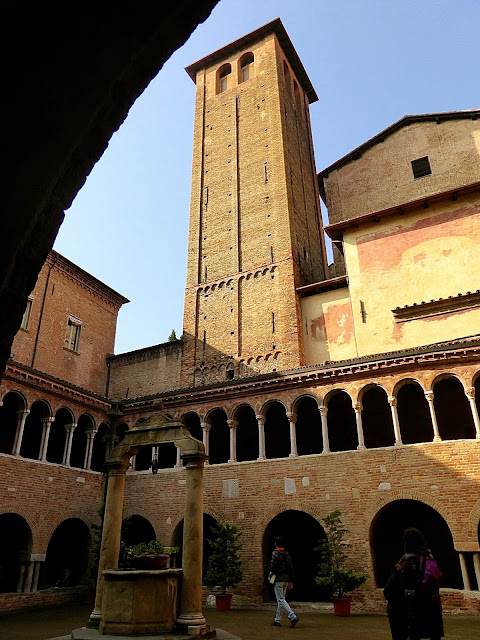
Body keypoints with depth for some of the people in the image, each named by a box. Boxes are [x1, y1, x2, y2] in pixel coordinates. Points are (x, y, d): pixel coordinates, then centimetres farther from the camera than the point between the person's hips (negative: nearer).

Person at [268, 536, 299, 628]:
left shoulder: (275, 553, -10)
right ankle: (277, 620, 18)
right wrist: (290, 581, 18)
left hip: (278, 579, -8)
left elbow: (273, 565, -17)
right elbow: (290, 568, 13)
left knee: (281, 600, -6)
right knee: (281, 599, 14)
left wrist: (270, 573, 3)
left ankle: (293, 617, -17)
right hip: (286, 579, 8)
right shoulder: (287, 553, 11)